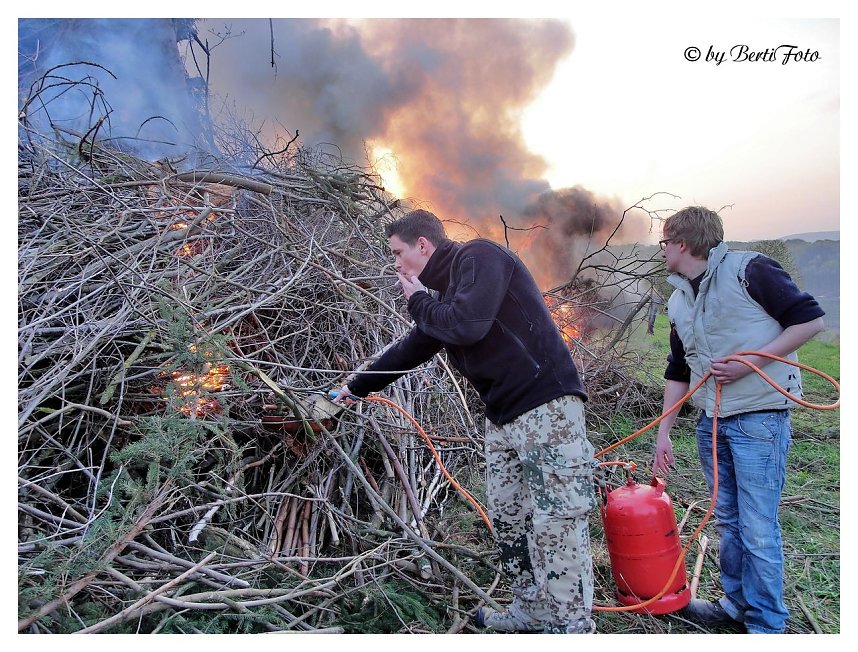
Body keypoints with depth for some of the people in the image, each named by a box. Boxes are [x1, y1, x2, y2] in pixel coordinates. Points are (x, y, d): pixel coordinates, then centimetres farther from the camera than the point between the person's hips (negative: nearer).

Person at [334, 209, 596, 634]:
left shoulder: (479, 257, -8)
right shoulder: (446, 292, 18)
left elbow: (468, 326, -24)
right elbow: (410, 350, 28)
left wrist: (419, 302, -4)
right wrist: (357, 387, 36)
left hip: (546, 407, -9)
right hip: (503, 416, 9)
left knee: (557, 526, -5)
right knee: (507, 520, 14)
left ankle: (573, 627, 8)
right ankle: (532, 613, 28)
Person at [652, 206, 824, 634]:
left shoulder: (749, 270, -10)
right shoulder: (678, 302, 11)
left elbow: (810, 320, -11)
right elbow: (678, 372, 16)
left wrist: (751, 363, -19)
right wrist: (663, 432, 13)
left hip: (759, 418, -7)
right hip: (711, 421, 7)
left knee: (758, 528, -1)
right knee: (728, 522, 16)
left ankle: (767, 625, 16)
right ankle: (736, 603, 32)